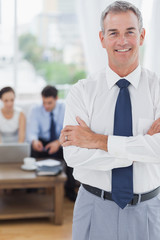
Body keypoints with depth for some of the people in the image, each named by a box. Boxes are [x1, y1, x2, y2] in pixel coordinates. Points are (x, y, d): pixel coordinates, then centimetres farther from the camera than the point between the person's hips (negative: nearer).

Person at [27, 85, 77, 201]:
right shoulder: (35, 111, -6)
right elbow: (32, 132, -16)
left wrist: (59, 142, -36)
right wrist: (34, 141, -41)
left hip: (62, 144, 0)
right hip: (42, 143, 0)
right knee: (34, 149, -34)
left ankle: (70, 189, -15)